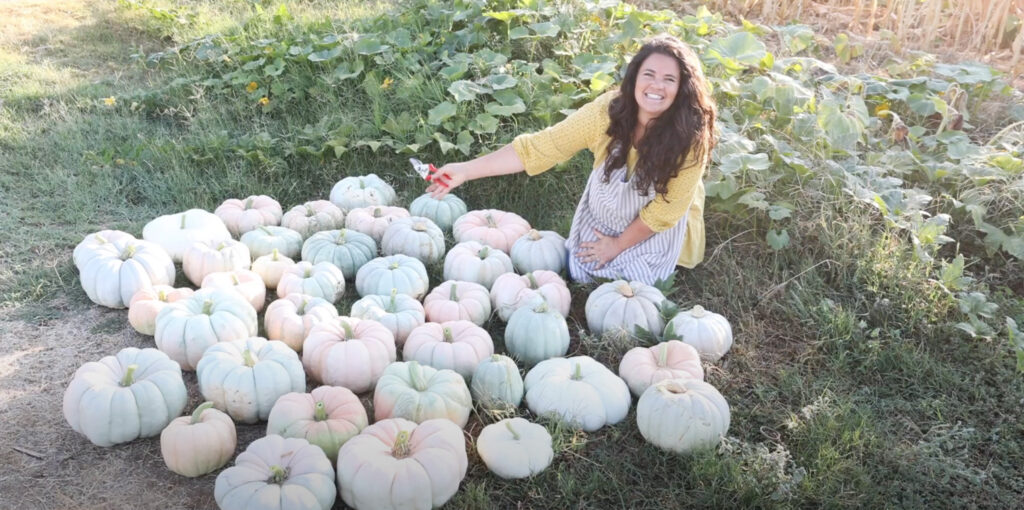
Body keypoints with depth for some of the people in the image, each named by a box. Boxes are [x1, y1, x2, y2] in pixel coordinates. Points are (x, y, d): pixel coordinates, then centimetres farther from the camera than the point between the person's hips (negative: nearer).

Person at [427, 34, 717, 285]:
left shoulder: (691, 135, -30)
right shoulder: (608, 111, -26)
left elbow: (666, 208, -20)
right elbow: (539, 147, -26)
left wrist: (619, 245, -14)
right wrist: (465, 170, -31)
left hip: (657, 235, -2)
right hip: (603, 218, 2)